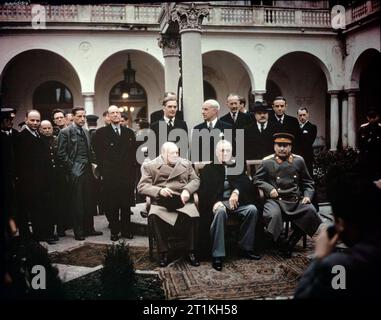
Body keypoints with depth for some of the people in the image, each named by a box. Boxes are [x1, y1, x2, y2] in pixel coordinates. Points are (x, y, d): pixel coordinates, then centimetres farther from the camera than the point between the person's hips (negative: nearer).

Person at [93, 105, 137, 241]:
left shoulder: (129, 133, 13)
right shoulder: (101, 133, 4)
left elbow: (133, 153, 12)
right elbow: (98, 153, 2)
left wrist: (133, 171, 4)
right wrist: (103, 170, -4)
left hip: (127, 175, 3)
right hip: (110, 175, -2)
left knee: (127, 204, 5)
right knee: (112, 205, 2)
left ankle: (126, 230, 16)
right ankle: (114, 231, 12)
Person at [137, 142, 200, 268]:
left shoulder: (186, 164, 18)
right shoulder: (150, 166, 7)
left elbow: (195, 180, 13)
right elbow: (142, 186, 0)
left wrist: (187, 190, -8)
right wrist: (159, 190, -17)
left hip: (182, 201, 2)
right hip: (161, 203, -1)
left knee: (194, 216, -29)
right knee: (154, 216, -34)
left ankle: (191, 251, -9)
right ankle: (163, 252, -16)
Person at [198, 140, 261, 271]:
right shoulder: (209, 169, 13)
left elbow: (247, 183, 4)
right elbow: (204, 190, 0)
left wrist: (237, 191, -19)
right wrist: (214, 201, -21)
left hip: (236, 201, 3)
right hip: (218, 202, -3)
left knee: (252, 209, -26)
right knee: (220, 211, -37)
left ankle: (246, 248, -13)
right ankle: (218, 255, -34)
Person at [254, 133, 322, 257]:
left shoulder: (298, 161, 12)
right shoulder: (267, 162, 4)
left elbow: (307, 182, 18)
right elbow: (257, 179, 8)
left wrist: (307, 195, 1)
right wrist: (269, 189, -8)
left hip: (296, 200, 3)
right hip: (275, 200, -3)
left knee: (310, 210, -26)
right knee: (273, 214, -35)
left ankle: (291, 242, -9)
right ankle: (282, 245, -10)